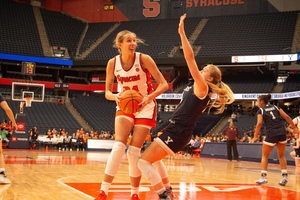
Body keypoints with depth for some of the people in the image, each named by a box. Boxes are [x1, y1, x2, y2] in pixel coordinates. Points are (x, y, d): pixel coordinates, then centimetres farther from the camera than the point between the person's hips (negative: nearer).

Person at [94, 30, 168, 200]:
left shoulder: (144, 59, -18)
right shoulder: (113, 63, -10)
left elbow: (164, 84, -17)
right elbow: (107, 92, -3)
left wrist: (149, 97, -34)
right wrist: (115, 96, -27)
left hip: (145, 107, -2)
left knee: (134, 151, -5)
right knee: (118, 146, -17)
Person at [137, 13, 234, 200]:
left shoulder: (203, 88, -13)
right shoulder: (198, 88, 13)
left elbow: (190, 59, -21)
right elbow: (191, 60, 23)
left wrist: (182, 33, -21)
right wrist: (182, 35, 22)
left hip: (178, 132, -11)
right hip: (177, 130, 11)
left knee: (144, 161, -13)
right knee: (153, 157, 31)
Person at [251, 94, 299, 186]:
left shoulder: (261, 110, 5)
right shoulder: (275, 107, 17)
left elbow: (259, 123, -9)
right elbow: (287, 117, 8)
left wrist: (255, 136, -2)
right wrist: (294, 128, 13)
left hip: (271, 134, -4)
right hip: (282, 132, 4)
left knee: (264, 156, 12)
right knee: (281, 156, 16)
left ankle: (263, 177, 3)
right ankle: (284, 177, 7)